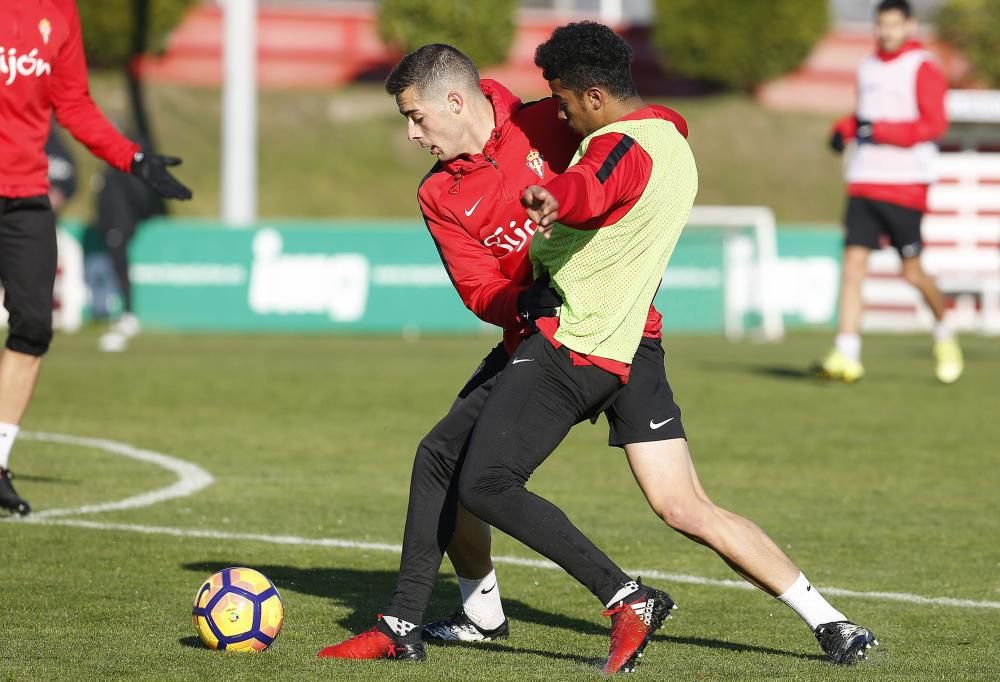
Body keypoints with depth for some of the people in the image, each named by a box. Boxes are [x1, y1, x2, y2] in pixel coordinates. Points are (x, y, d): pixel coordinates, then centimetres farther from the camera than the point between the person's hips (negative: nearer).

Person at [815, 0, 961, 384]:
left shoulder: (922, 69, -4)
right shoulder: (869, 68, 16)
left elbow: (935, 123, -11)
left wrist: (882, 131, -19)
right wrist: (845, 128, 8)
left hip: (906, 184, -5)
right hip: (864, 181, 5)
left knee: (912, 271, 0)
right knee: (853, 262, -8)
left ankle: (944, 334, 27)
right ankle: (846, 356, -12)